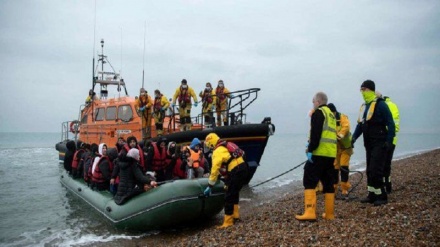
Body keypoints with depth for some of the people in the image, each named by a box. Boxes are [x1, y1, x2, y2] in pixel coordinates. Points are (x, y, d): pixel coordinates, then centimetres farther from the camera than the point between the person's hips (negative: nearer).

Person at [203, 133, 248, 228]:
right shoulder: (227, 145, 19)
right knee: (235, 192, 26)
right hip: (243, 168, 9)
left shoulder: (217, 151, -7)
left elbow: (215, 169, -11)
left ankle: (228, 221, 6)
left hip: (236, 172, -9)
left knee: (229, 196, 1)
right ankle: (235, 214, 33)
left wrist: (210, 186, -6)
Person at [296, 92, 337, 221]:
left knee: (309, 182, -7)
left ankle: (310, 213, -13)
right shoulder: (331, 114, 22)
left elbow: (316, 134, -16)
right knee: (328, 183, 12)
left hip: (319, 153, -9)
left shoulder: (318, 112, -5)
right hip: (331, 154, 9)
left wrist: (310, 149, -16)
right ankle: (329, 214, 17)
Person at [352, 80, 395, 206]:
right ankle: (372, 195, 21)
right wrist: (354, 137, 6)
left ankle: (381, 196, 2)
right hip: (369, 144, 8)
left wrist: (389, 141, -17)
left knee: (375, 170, -9)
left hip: (379, 144, -8)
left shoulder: (380, 104, -11)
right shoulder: (363, 106, 14)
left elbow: (390, 124, -14)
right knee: (369, 171, 12)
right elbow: (360, 124, 17)